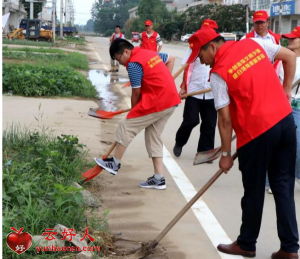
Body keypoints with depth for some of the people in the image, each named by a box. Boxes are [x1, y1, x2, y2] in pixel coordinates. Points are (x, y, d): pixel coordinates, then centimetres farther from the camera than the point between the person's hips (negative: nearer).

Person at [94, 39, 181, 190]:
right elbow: (171, 59, 29)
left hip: (156, 102, -9)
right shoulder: (151, 53, 14)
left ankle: (115, 163, 18)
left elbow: (136, 93, -9)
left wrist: (133, 111, 7)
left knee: (126, 127, 3)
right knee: (154, 137, 15)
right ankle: (159, 179, 14)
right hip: (171, 100, 9)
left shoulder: (133, 64, -12)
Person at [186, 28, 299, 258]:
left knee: (254, 192, 10)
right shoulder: (253, 44, 6)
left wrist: (226, 153, -1)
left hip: (257, 131, -6)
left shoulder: (218, 73, -9)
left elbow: (225, 119, -9)